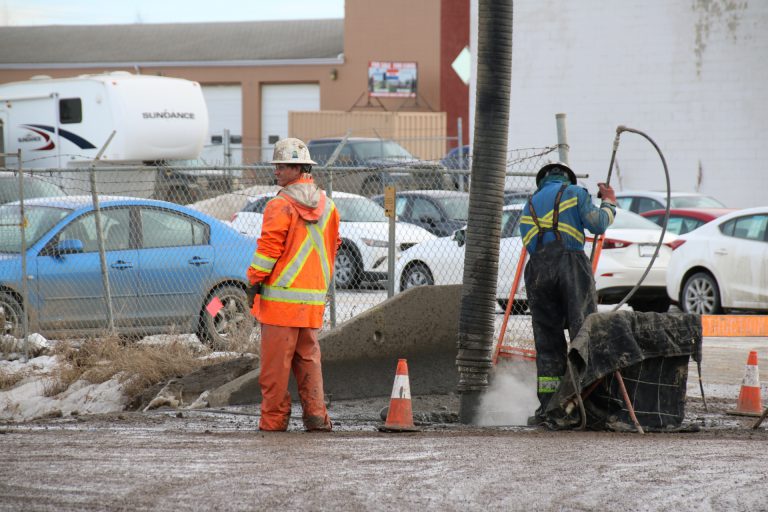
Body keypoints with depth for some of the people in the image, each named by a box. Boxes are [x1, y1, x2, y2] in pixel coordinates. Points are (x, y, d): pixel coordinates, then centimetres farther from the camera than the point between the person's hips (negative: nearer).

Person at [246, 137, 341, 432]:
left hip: (281, 294, -7)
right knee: (308, 357, 13)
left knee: (276, 361, -1)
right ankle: (316, 415, 5)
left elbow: (269, 247, -13)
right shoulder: (327, 206, 12)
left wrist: (255, 280, -4)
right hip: (314, 296, 7)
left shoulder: (281, 206, -10)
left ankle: (273, 418, 1)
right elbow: (332, 248, 19)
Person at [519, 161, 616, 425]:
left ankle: (547, 406, 2)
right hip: (571, 263, -4)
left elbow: (529, 243, 17)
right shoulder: (575, 193, 11)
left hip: (538, 269, 4)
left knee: (547, 340, 7)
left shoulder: (529, 205, 26)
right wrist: (609, 204, 17)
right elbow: (597, 225, 1)